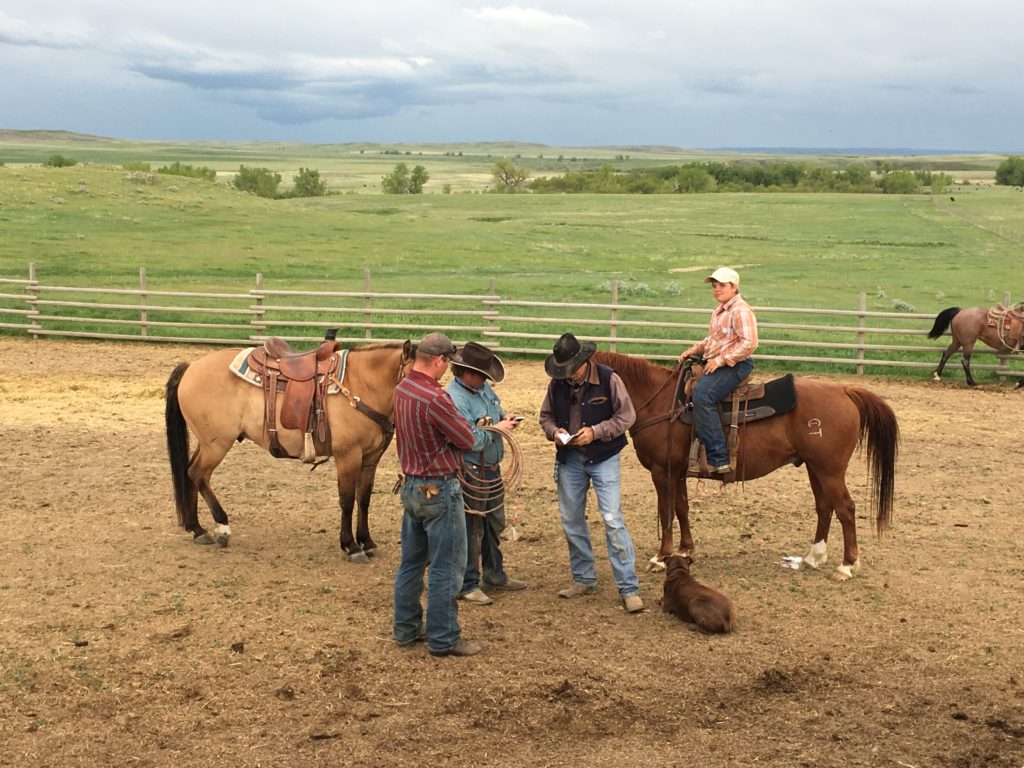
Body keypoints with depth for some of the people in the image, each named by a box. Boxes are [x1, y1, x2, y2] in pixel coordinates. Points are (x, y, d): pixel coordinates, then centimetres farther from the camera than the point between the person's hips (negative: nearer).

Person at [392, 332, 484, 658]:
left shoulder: (401, 389, 2)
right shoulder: (435, 398, -25)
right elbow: (467, 440, -15)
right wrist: (456, 416, 4)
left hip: (411, 486, 9)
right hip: (439, 490, -9)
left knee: (411, 561, 17)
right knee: (447, 568, 2)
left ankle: (406, 628, 28)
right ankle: (443, 639, 10)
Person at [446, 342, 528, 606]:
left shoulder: (482, 387, 3)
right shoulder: (455, 399, -25)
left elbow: (496, 408, 23)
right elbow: (473, 441, -28)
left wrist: (506, 417, 1)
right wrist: (498, 428, -15)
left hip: (492, 469, 10)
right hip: (471, 473, -10)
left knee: (495, 523, 21)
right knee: (472, 530, 0)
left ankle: (495, 576, 36)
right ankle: (468, 586, 13)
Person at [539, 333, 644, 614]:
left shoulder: (609, 379, -14)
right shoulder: (557, 384, -2)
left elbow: (626, 416, -11)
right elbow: (546, 416, 10)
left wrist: (595, 432, -22)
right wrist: (555, 431, -13)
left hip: (603, 458, -5)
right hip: (569, 458, 5)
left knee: (612, 519, -10)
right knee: (571, 521, 12)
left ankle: (629, 589, -5)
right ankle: (584, 579, 28)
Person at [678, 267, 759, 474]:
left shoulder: (741, 311, -12)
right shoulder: (719, 311, 18)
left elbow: (749, 343, -21)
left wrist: (721, 359, -23)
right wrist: (694, 350, 11)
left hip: (735, 365, -11)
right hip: (715, 364, 11)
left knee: (702, 395, -31)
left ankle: (719, 459, -31)